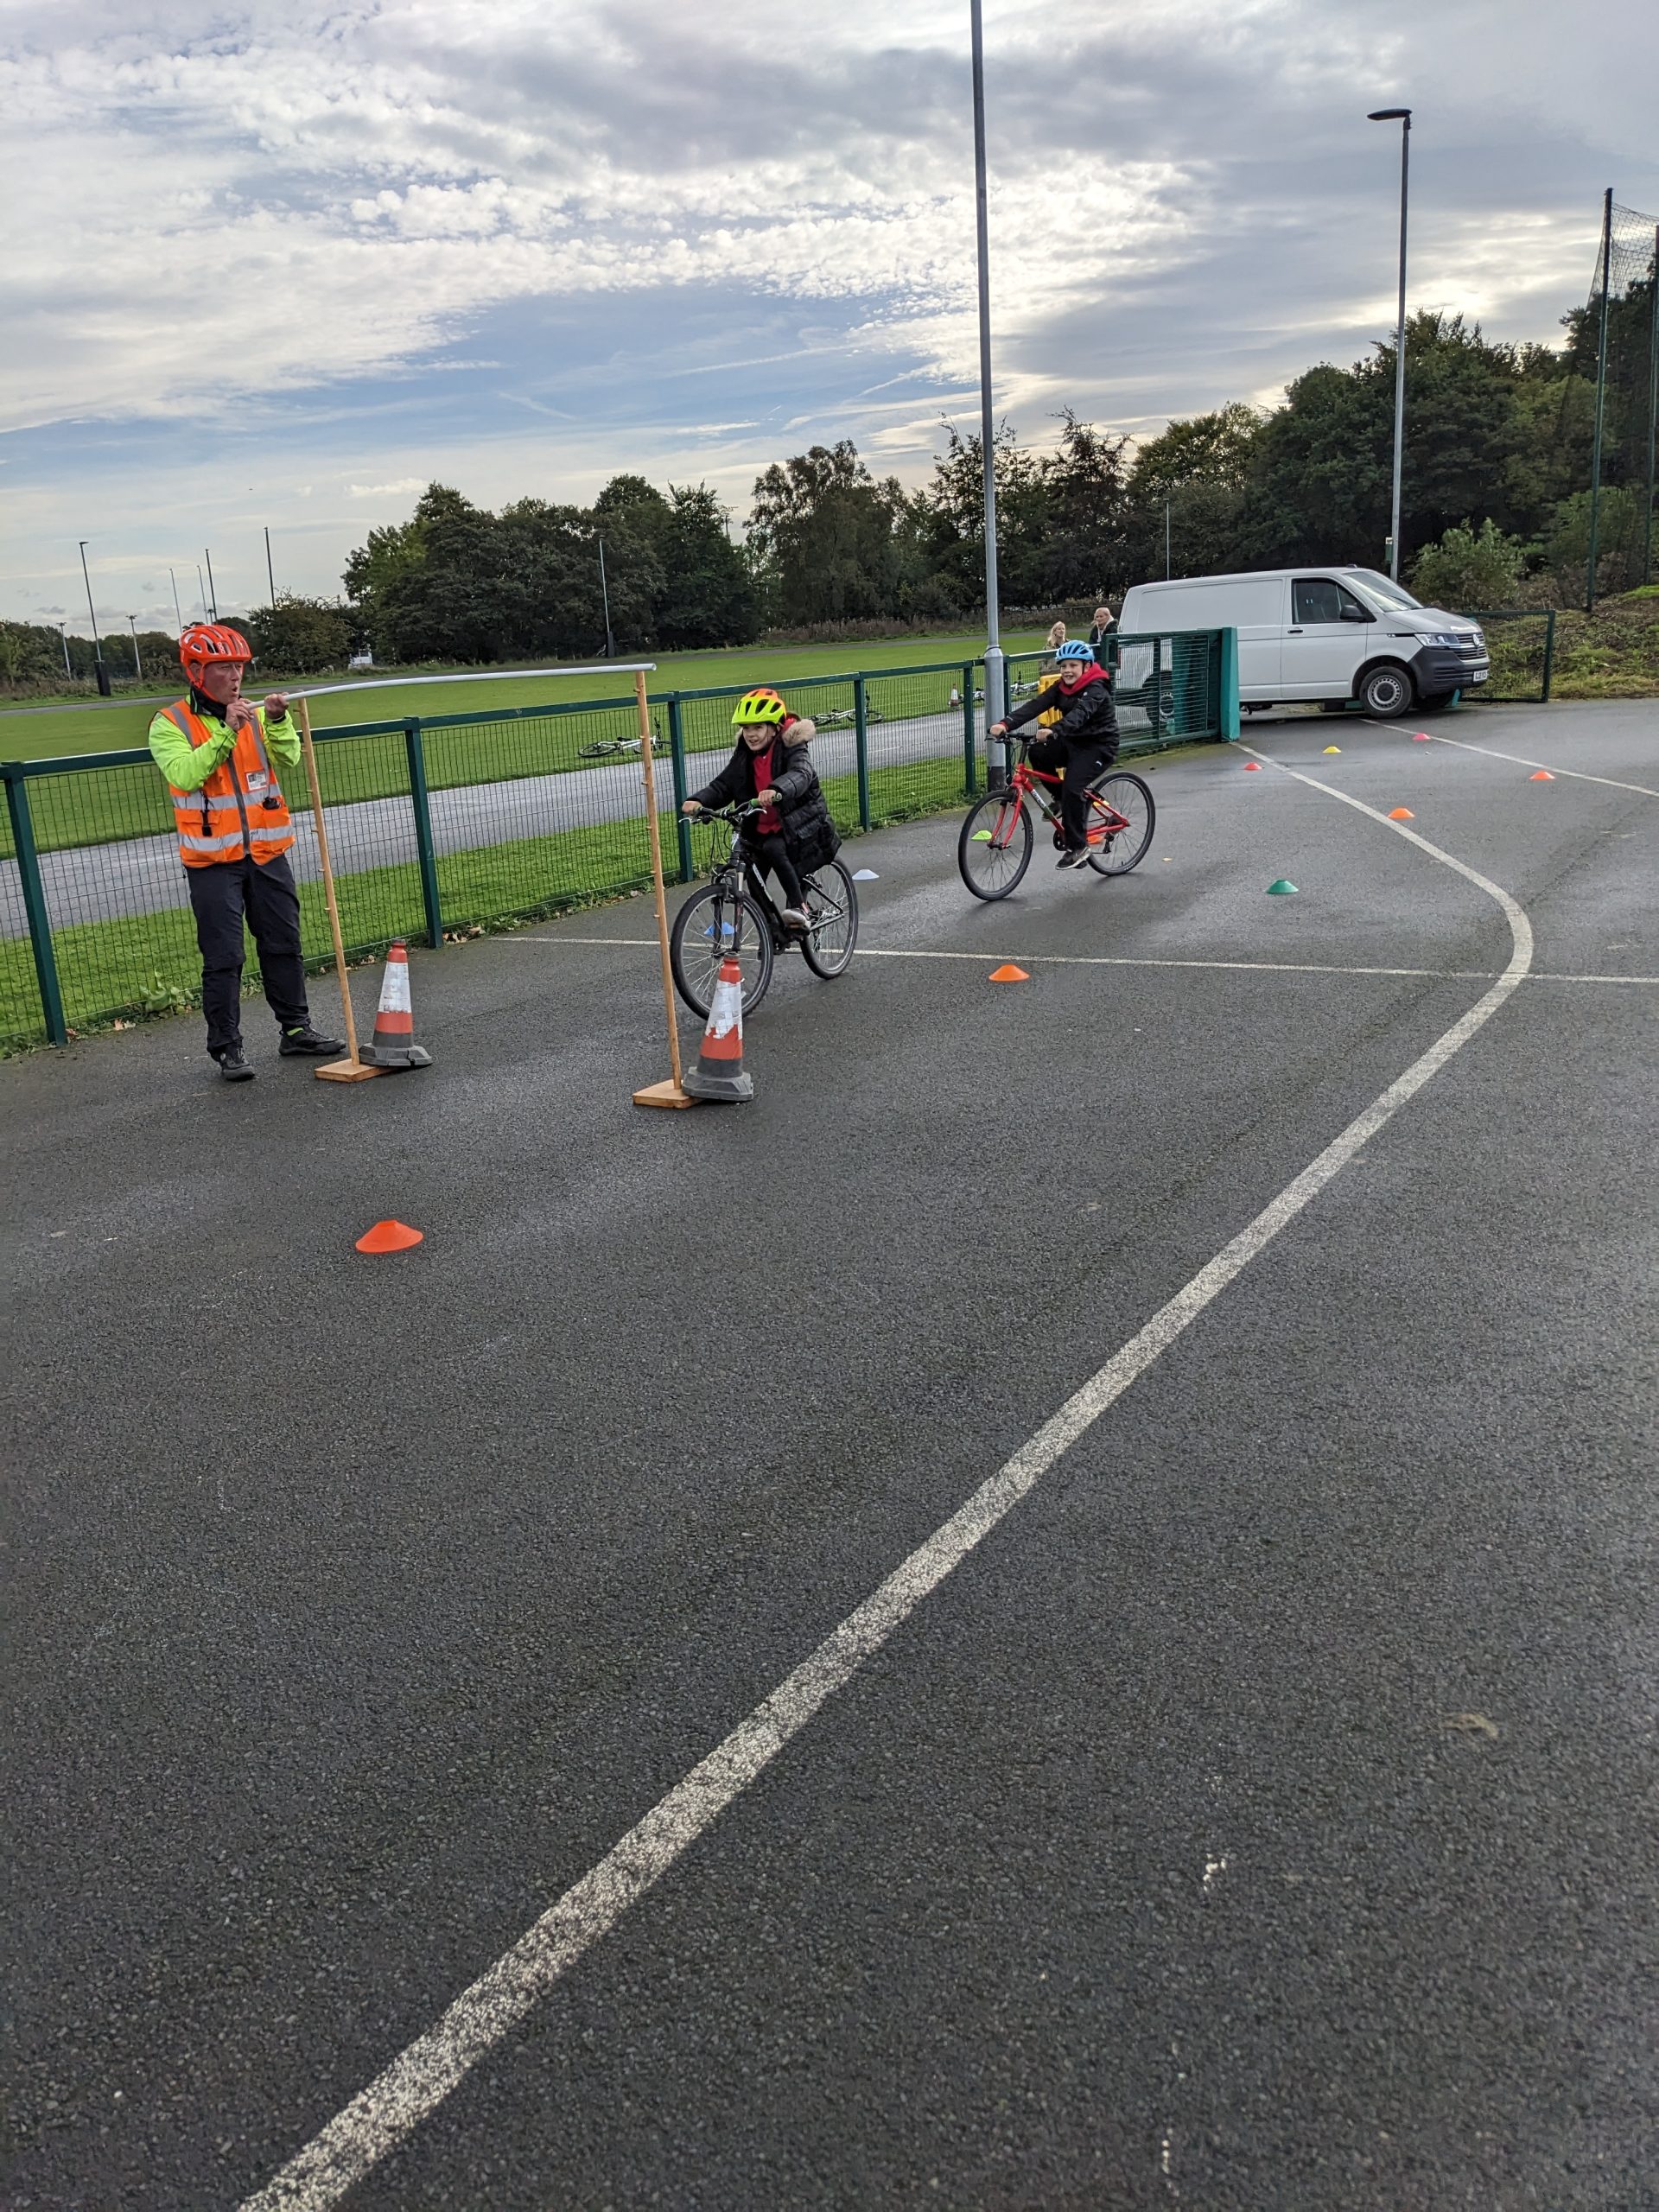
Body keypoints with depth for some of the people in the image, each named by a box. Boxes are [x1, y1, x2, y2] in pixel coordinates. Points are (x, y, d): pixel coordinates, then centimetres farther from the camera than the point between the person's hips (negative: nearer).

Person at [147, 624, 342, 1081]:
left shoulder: (255, 715, 9)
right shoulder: (171, 724, -5)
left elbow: (289, 759, -6)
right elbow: (183, 775, -21)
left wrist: (277, 721, -22)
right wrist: (227, 733, -24)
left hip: (267, 854, 5)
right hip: (212, 861, -4)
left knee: (284, 945, 12)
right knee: (223, 958, -2)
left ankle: (296, 1029, 25)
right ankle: (227, 1047, 6)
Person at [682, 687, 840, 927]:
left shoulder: (791, 749, -13)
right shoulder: (744, 754, 4)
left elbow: (800, 774, -35)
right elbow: (723, 785, -4)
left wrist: (776, 790, -57)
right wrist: (698, 800, -26)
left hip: (799, 824, -6)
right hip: (762, 830, 6)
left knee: (774, 848, -34)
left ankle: (799, 907, -24)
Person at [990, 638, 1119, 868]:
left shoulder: (1096, 690, -19)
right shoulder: (1062, 688, 1)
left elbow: (1079, 714, -40)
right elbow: (1035, 705, -14)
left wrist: (1054, 731, -58)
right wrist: (1006, 724, -30)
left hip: (1099, 746, -8)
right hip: (1073, 742, 8)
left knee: (1072, 787, -25)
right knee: (1038, 753, -15)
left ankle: (1078, 847, -13)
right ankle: (1064, 799, 6)